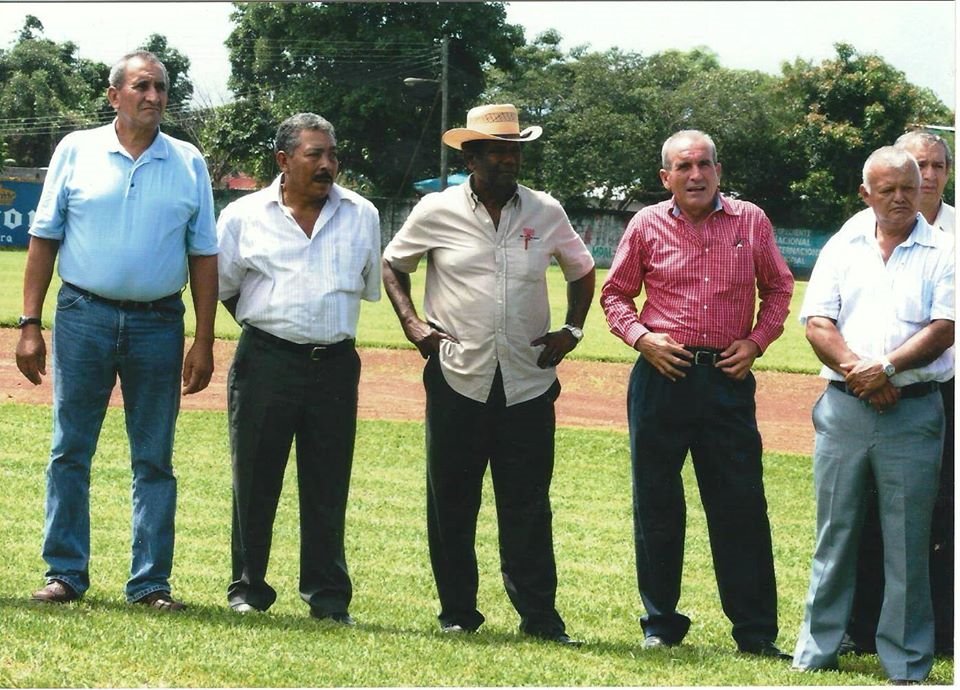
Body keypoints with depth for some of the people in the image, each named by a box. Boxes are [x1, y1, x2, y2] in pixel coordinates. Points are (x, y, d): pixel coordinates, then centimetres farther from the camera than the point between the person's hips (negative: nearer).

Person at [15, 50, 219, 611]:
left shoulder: (189, 164, 7)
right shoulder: (77, 151, 4)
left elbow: (204, 256, 8)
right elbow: (44, 239, 5)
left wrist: (204, 342, 1)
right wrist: (30, 324, -2)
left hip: (158, 325, 1)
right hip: (84, 317, -1)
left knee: (155, 460, 4)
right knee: (70, 453, 2)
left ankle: (152, 583, 9)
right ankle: (65, 574, 10)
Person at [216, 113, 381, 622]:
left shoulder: (362, 216, 8)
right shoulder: (244, 216, 3)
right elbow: (221, 286, 13)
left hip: (335, 365, 1)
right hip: (266, 364, -1)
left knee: (328, 486, 4)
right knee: (255, 481, 3)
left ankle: (327, 596, 10)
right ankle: (248, 590, 13)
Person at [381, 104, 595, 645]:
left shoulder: (546, 213, 6)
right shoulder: (438, 212, 1)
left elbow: (582, 270, 21)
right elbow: (394, 264, 15)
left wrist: (573, 329, 8)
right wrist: (411, 323, 2)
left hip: (529, 381, 1)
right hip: (458, 379, 0)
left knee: (528, 506, 0)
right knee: (452, 504, 4)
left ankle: (540, 617, 3)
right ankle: (458, 613, 15)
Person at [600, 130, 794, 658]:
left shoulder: (750, 222, 5)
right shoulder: (647, 225, 4)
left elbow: (778, 287, 14)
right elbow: (615, 294, 12)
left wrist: (757, 341, 0)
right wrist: (641, 337, -5)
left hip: (728, 377, 0)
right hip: (661, 375, 0)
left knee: (741, 504, -2)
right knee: (656, 503, 6)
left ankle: (755, 631, 4)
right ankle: (660, 623, 18)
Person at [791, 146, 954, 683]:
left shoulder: (943, 251, 3)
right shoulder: (844, 246, 10)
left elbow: (944, 328, -7)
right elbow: (817, 322, 3)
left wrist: (886, 367, -16)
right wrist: (855, 369, -12)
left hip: (914, 411, -2)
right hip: (844, 408, 2)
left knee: (908, 542, 0)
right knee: (835, 532, 7)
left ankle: (908, 665, 6)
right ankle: (817, 651, 15)